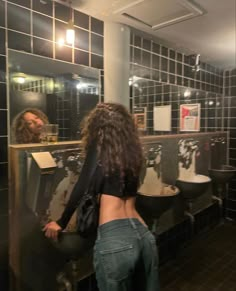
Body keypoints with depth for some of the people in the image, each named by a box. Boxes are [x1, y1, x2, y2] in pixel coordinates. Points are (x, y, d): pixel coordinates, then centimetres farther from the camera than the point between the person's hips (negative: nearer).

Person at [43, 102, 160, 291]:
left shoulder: (99, 145, -1)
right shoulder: (132, 151, 14)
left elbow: (82, 188, -3)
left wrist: (61, 223, 9)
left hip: (114, 239, -6)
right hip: (143, 234, 6)